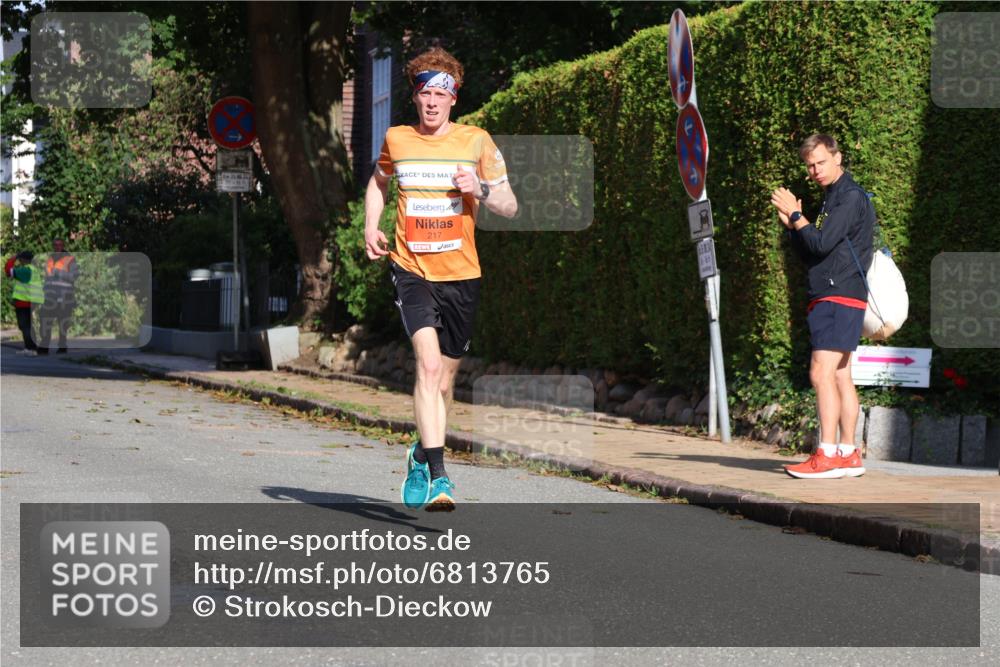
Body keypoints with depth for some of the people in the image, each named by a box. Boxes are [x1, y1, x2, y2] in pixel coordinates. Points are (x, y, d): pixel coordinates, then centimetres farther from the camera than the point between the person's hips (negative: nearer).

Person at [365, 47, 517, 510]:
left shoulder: (477, 141, 0)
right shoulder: (396, 140, 4)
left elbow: (510, 206, 4)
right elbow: (378, 183, 26)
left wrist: (480, 190, -15)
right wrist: (371, 227, 10)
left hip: (461, 275, 1)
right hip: (411, 269, -1)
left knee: (444, 378, 11)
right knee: (428, 364, -21)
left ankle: (422, 455, 37)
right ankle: (437, 476, -24)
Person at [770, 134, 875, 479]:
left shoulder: (851, 196, -10)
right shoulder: (832, 198, 21)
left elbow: (822, 243, -19)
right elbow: (810, 254, 21)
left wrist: (796, 214, -7)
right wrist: (791, 223, 7)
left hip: (840, 297, -10)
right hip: (829, 298, 10)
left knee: (822, 373, -16)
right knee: (840, 376, 9)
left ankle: (827, 456, -19)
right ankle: (848, 455, 11)